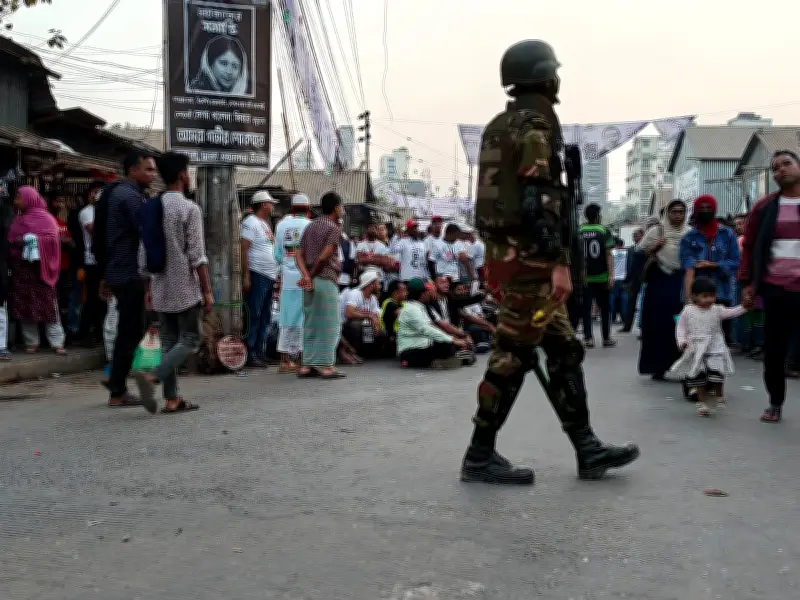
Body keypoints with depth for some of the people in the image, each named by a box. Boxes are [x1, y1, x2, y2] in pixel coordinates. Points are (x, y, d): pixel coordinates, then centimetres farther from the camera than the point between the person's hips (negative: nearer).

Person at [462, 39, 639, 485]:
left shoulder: (503, 126, 19)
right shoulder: (535, 123, -11)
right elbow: (537, 200, -21)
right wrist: (560, 262, -22)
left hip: (507, 251, 10)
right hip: (530, 256, -10)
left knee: (564, 350, 11)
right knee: (513, 355, -4)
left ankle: (587, 449, 15)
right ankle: (480, 455, 3)